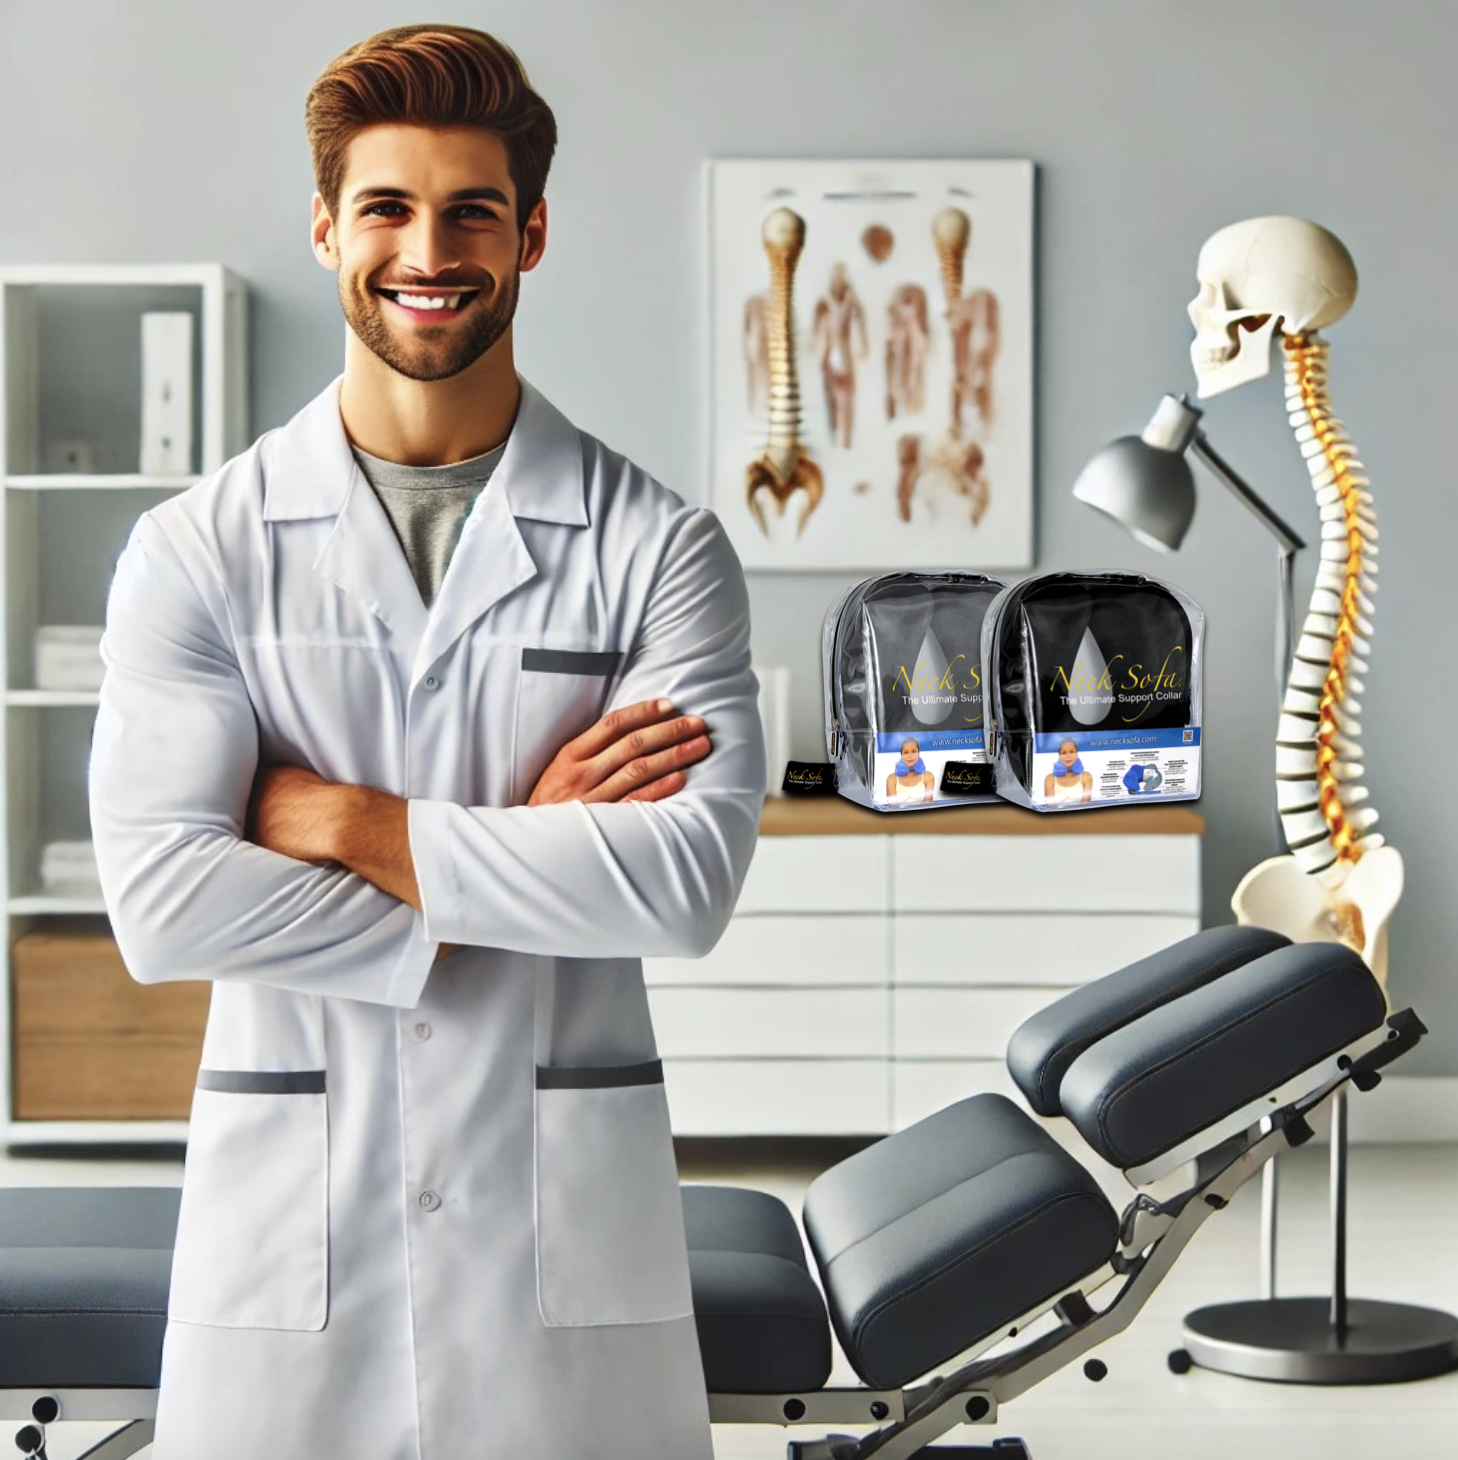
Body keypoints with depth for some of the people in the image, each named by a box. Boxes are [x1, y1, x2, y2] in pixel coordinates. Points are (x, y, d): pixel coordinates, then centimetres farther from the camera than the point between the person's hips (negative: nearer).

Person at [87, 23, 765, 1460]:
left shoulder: (657, 548, 1)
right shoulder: (198, 550, 2)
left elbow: (690, 877, -11)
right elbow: (158, 900, -9)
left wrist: (351, 821, -11)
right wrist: (521, 858, -10)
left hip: (568, 1231, 0)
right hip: (287, 1229, 0)